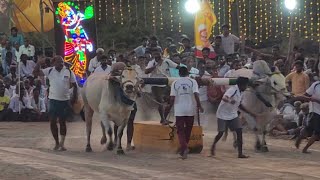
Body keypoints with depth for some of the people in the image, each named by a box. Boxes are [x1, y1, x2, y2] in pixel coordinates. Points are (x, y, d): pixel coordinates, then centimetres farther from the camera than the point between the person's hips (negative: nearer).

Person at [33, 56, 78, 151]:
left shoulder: (69, 72, -2)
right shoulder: (49, 71, -1)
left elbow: (75, 85, 5)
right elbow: (35, 72, -6)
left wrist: (74, 97, -1)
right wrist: (39, 62, -17)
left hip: (65, 100, -1)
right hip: (53, 100, 1)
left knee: (62, 122, 4)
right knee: (52, 122, 1)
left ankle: (62, 143, 10)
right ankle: (57, 143, 15)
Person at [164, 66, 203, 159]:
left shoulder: (175, 83, 0)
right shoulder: (192, 82, -1)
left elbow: (172, 98, -3)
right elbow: (196, 94, -12)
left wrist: (169, 108, 8)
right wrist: (199, 106, -6)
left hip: (179, 110, -1)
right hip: (190, 110, 1)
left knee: (180, 130, 2)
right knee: (188, 129, 15)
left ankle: (184, 147, -20)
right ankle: (184, 149, 23)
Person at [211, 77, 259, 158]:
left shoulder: (240, 92, 3)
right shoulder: (233, 90, -23)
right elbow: (224, 98, -42)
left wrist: (250, 113, 15)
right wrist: (229, 101, -65)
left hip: (233, 115, 7)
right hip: (223, 115, -7)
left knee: (239, 131, -6)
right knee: (221, 133, -2)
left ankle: (240, 153, -5)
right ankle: (213, 145, 30)